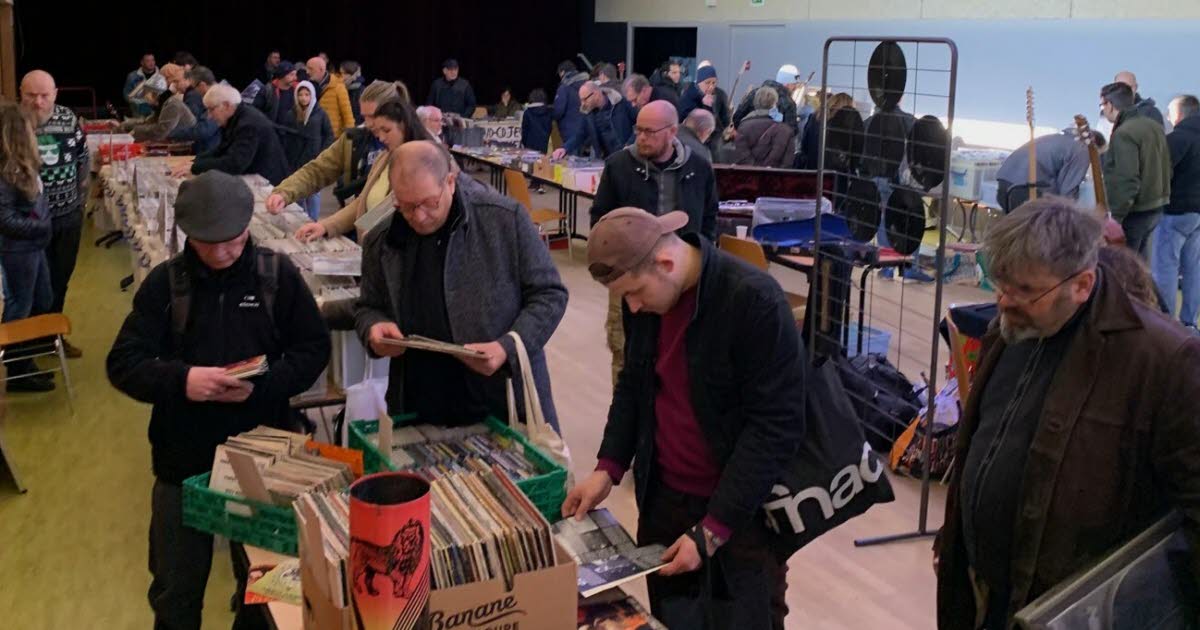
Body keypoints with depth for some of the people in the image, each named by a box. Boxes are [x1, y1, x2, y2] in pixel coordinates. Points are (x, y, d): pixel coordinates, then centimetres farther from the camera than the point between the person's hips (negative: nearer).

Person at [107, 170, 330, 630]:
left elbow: (314, 349, -3)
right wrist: (180, 379, -27)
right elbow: (123, 364, -7)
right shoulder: (166, 282, -6)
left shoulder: (278, 275, -5)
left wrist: (264, 384, -20)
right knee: (176, 589, 16)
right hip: (183, 459, 0)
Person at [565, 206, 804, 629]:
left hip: (743, 506, -5)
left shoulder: (755, 301, -22)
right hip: (663, 495, 5)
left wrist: (712, 529, -22)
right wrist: (608, 468, -1)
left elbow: (775, 427, -21)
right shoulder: (643, 298, -2)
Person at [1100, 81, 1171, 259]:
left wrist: (1116, 217, -19)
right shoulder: (1154, 126, 9)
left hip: (1134, 213, -9)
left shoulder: (1123, 134, -20)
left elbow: (1127, 181, -25)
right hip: (1156, 207, 9)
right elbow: (1166, 167, 16)